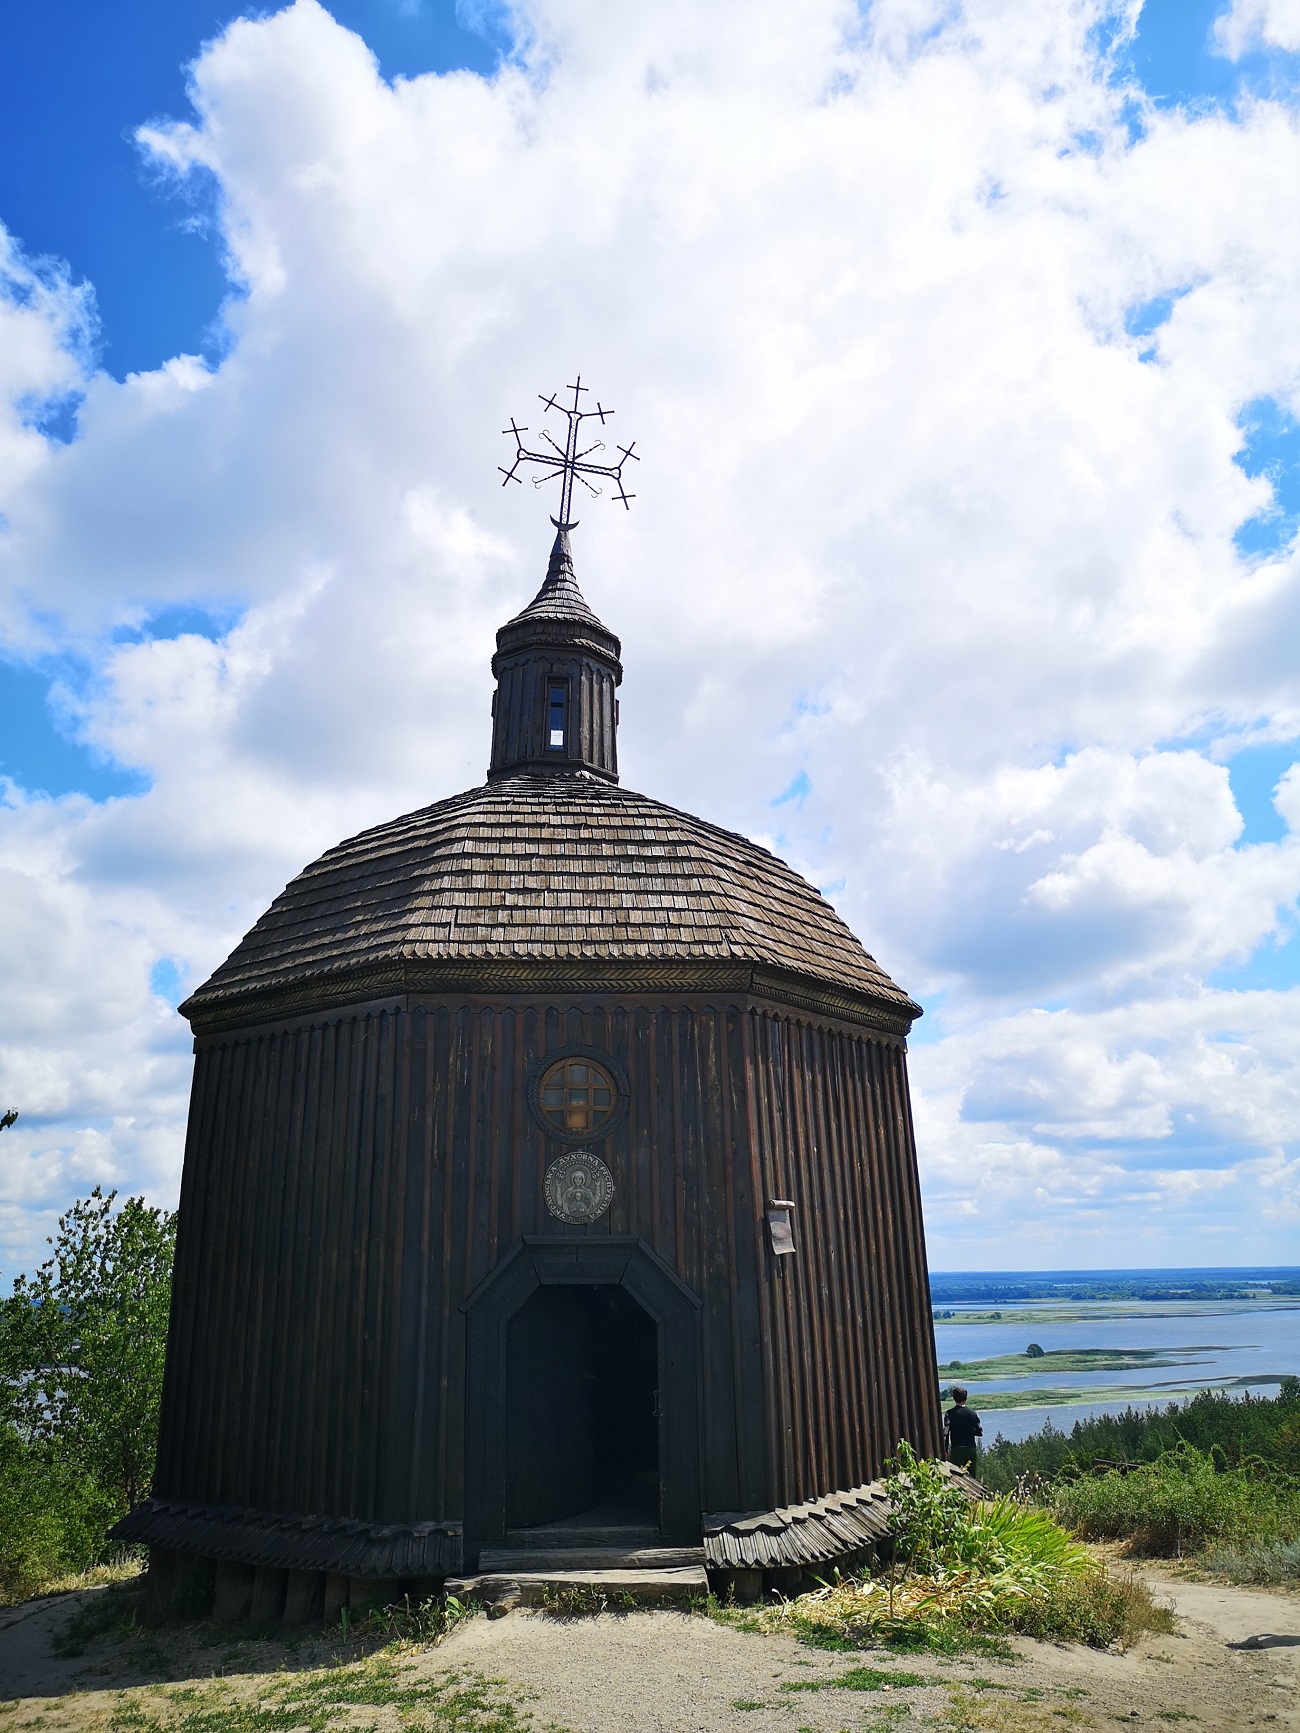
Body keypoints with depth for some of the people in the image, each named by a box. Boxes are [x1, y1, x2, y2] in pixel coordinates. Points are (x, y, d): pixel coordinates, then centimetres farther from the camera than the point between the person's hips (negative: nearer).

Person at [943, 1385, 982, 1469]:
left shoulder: (949, 1414, -7)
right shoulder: (973, 1413, 2)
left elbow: (945, 1434, -7)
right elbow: (980, 1433, 10)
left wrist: (946, 1451, 2)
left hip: (956, 1450, -3)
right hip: (971, 1449, 3)